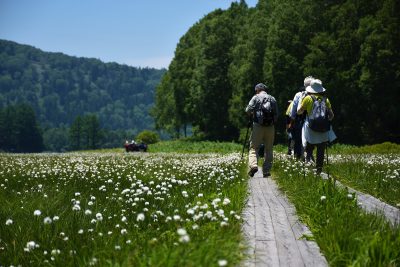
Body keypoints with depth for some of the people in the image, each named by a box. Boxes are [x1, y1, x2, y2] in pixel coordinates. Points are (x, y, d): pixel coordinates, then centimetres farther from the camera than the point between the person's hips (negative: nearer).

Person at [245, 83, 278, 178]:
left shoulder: (256, 98, 1)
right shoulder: (273, 99, 12)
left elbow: (248, 110, -5)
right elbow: (276, 114, 12)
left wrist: (252, 113, 15)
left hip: (258, 125, -3)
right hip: (270, 127, 3)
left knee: (254, 147, -1)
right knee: (268, 149, 9)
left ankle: (253, 165, -24)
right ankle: (267, 171, 7)